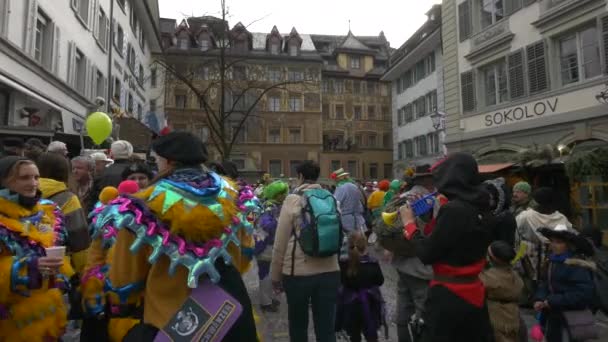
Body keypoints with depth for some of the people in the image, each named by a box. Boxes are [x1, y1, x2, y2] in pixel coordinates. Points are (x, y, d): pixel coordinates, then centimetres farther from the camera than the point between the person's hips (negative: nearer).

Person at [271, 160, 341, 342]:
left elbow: (280, 242, -6)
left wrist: (275, 275, 4)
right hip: (329, 271, 3)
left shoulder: (293, 200, -7)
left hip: (298, 272, -3)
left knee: (298, 326, 15)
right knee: (327, 327, 10)